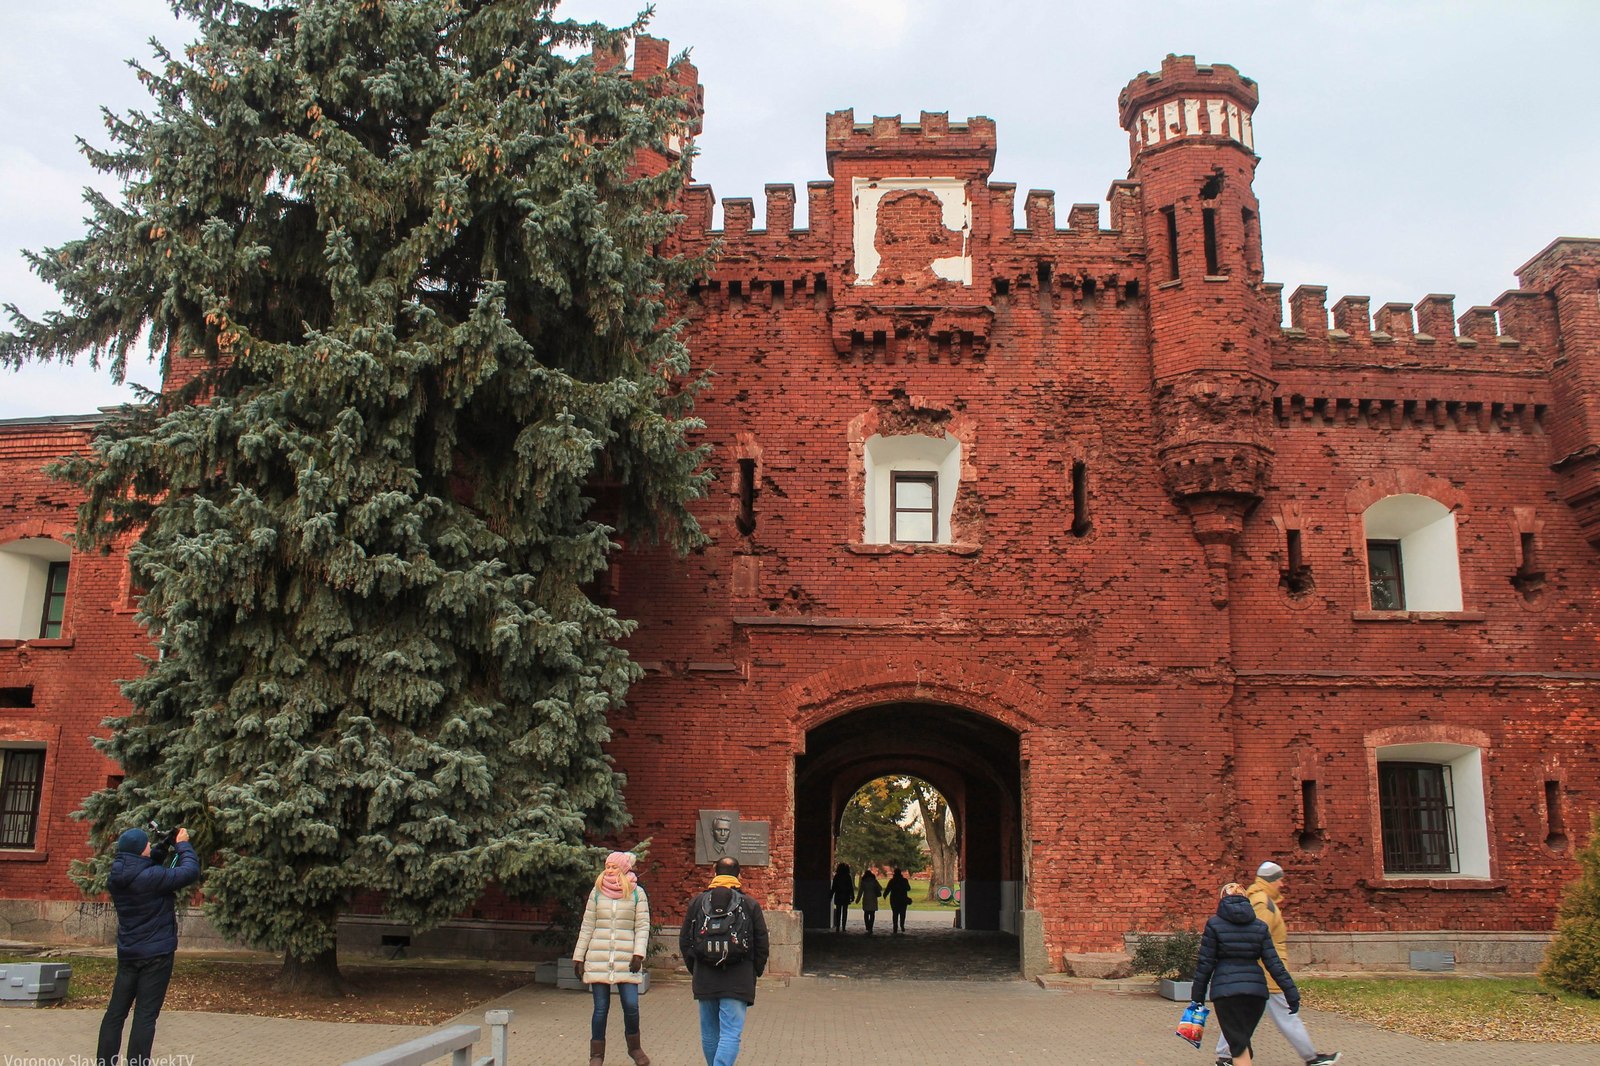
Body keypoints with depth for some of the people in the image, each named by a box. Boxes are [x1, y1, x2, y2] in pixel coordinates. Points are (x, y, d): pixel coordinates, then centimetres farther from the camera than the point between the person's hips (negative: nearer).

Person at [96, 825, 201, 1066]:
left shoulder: (116, 878, 1)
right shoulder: (151, 877, -22)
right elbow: (190, 872, -18)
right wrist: (183, 845, -3)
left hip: (127, 954, 7)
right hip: (156, 955, -7)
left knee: (116, 1011, 13)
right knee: (145, 1015, -2)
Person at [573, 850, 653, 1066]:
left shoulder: (637, 893, 3)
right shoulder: (597, 892, 7)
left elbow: (642, 927, 2)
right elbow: (587, 926, 9)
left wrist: (639, 953, -10)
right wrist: (578, 956, 8)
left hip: (626, 959, -1)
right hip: (598, 959, 1)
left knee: (631, 1005, -4)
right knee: (601, 1008, 3)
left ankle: (634, 1048, 21)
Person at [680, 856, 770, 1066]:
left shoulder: (697, 902, 4)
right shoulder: (750, 904, -1)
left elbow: (684, 942, 8)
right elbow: (762, 945, 1)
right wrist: (755, 972, 15)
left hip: (705, 979, 3)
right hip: (738, 981, -3)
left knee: (709, 1033, 16)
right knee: (731, 1034, -5)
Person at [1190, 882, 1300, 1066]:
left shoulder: (1214, 923, 0)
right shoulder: (1259, 926, 8)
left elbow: (1205, 963, -2)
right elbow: (1273, 962, 1)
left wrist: (1198, 995, 3)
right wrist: (1291, 993, 3)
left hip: (1225, 989, -3)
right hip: (1255, 989, 3)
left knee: (1238, 1045, 0)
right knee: (1243, 1039, 19)